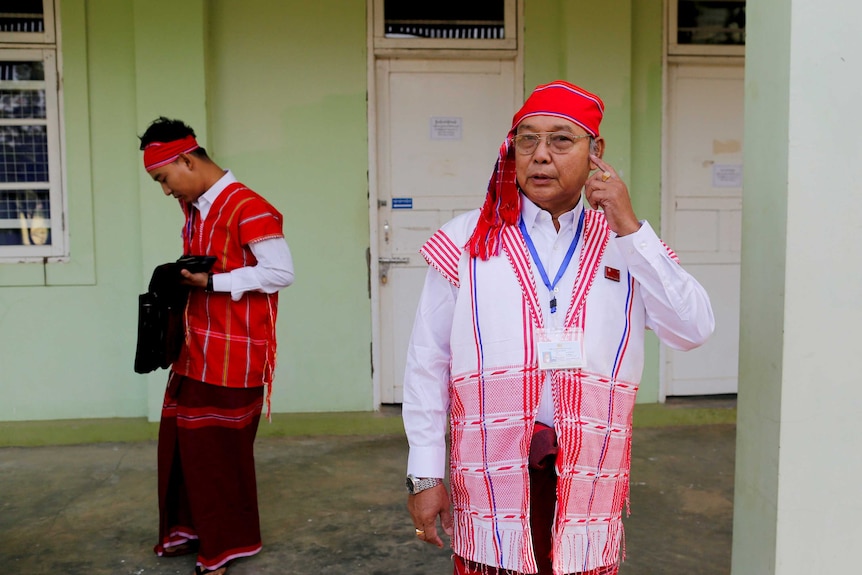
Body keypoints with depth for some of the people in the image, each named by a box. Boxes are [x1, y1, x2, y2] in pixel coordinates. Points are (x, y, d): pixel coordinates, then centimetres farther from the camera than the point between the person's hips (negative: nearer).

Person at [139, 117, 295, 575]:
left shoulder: (247, 208, -17)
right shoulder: (194, 209, 12)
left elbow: (281, 272, -20)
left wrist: (211, 283, -20)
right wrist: (182, 280, 2)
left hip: (234, 353, -9)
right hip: (194, 349, 9)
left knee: (222, 449, 3)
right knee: (180, 441, 14)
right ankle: (190, 529, 33)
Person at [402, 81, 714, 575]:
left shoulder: (626, 246, 7)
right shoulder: (468, 241, 0)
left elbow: (693, 330, -6)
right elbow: (427, 363, 1)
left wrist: (628, 228, -9)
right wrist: (425, 476, -1)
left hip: (590, 475, 2)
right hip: (491, 474, -1)